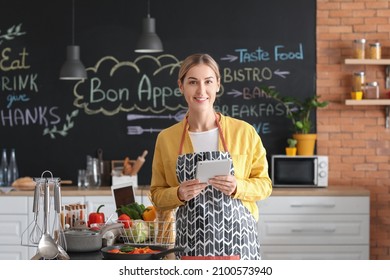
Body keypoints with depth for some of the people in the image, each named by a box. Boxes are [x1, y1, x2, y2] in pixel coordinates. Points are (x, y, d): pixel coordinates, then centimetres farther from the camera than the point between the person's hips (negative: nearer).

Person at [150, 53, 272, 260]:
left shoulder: (244, 132, 0)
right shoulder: (166, 138, 4)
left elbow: (264, 184, 6)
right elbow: (157, 194, 11)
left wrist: (237, 187, -13)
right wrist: (179, 194, -10)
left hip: (236, 238, -1)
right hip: (190, 242, 1)